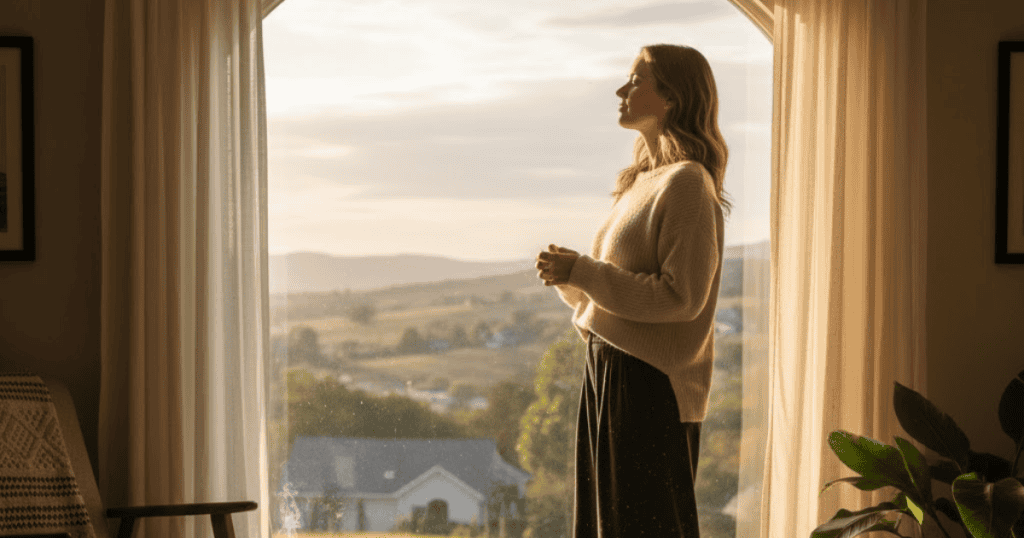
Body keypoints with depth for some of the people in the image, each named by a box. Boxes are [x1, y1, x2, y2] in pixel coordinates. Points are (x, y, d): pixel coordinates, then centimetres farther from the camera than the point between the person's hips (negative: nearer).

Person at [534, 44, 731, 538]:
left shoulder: (686, 183, -13)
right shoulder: (643, 181, 16)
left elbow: (681, 297, -19)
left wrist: (582, 272, -17)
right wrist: (569, 277, 1)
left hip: (652, 381, -9)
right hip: (609, 368, 9)